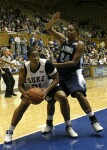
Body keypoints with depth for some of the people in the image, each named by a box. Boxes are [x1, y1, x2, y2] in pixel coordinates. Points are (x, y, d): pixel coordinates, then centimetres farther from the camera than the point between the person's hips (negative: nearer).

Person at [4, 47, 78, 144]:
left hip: (48, 86, 0)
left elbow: (56, 79, -21)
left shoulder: (46, 64, -32)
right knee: (23, 104, -19)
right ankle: (9, 132, -4)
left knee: (63, 97, -22)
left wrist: (47, 90, -36)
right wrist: (24, 94, -35)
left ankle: (69, 127, -5)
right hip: (31, 89, 0)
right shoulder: (24, 69, -27)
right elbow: (20, 85, -13)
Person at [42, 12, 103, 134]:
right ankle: (49, 124, 20)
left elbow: (74, 62, -23)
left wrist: (56, 65, -26)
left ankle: (94, 121, -19)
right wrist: (53, 20, -18)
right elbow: (48, 29, 3)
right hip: (61, 74, 6)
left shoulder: (79, 45, -14)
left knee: (79, 94, -27)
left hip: (74, 74, -6)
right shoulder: (63, 39, 3)